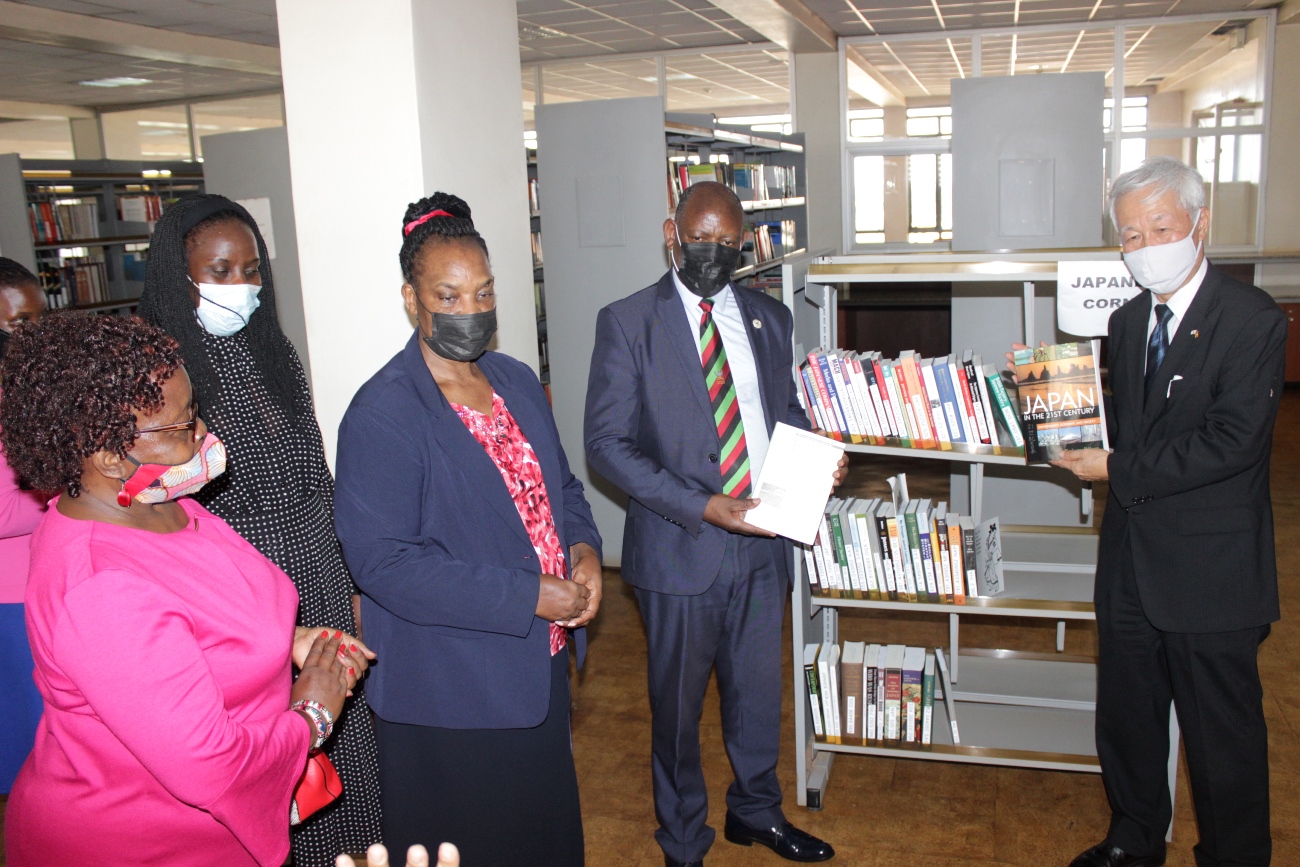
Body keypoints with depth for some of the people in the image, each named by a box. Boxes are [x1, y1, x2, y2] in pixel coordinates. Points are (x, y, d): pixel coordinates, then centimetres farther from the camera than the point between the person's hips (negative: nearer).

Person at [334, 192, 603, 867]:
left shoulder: (518, 382, 5)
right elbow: (384, 563, -24)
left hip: (540, 666, 7)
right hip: (449, 693, -7)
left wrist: (583, 547, -6)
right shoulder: (382, 414, -19)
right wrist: (527, 598, -24)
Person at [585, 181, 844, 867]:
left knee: (757, 690, 20)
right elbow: (606, 441, -12)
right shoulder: (626, 323, -8)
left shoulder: (769, 319, 7)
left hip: (763, 541, 4)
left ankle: (756, 810, 46)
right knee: (678, 704, 13)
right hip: (680, 550, -4)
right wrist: (700, 507, -21)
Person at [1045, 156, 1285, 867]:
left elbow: (1231, 441, -22)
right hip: (1131, 563, 7)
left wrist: (1119, 470, -18)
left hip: (1211, 571, -7)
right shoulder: (1127, 322, 10)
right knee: (1126, 719, 19)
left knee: (1222, 732, 8)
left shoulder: (1253, 321, -13)